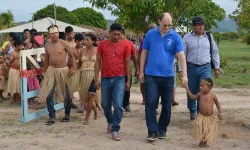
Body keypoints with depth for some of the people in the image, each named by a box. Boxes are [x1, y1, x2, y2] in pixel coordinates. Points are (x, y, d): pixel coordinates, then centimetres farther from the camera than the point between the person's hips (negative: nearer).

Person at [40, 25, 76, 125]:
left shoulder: (63, 44, -6)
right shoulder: (47, 46, 6)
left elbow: (72, 55, -2)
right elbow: (46, 60, 14)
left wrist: (74, 68, -11)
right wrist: (45, 73, 14)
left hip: (63, 70, -3)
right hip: (51, 70, 3)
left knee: (66, 94, 7)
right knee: (48, 94, -6)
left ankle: (67, 115, 25)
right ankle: (52, 117, 3)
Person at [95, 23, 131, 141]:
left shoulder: (125, 45, 0)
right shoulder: (102, 44, 2)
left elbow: (127, 63, 4)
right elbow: (98, 61, 5)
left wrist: (128, 80, 1)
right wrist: (96, 78, 0)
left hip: (119, 79, -2)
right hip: (105, 79, 2)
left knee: (118, 105, -8)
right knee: (105, 104, 12)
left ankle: (115, 130, 1)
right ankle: (110, 122, 39)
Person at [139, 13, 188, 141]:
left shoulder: (176, 37, -3)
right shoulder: (150, 34, 1)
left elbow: (181, 57, -10)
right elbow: (144, 53, 7)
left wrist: (184, 75, -21)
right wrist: (141, 72, 4)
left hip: (168, 76, 0)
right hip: (151, 75, 0)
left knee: (166, 105, 9)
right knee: (150, 103, -6)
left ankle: (162, 129, 26)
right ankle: (152, 131, 0)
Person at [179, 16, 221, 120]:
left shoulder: (209, 37, 6)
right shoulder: (187, 37, 0)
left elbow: (215, 52, 11)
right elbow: (182, 54, 1)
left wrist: (217, 67, 9)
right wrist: (181, 69, -4)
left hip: (205, 68, 0)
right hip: (191, 68, 0)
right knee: (191, 92, 10)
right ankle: (192, 111, 31)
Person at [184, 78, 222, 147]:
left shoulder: (213, 96, -6)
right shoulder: (200, 94, -2)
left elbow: (218, 104, 6)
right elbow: (192, 97, 13)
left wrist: (220, 112, -5)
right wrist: (187, 88, 10)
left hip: (210, 117, 0)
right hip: (201, 117, 1)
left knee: (208, 131, 7)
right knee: (201, 130, 0)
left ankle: (205, 141, 27)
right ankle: (201, 141, 22)